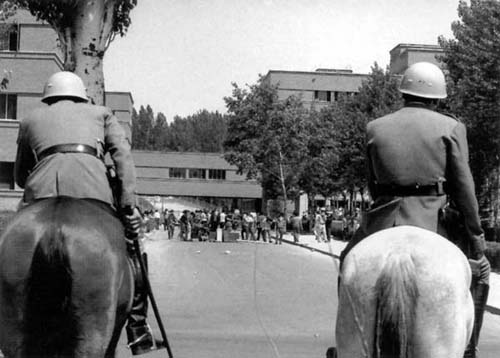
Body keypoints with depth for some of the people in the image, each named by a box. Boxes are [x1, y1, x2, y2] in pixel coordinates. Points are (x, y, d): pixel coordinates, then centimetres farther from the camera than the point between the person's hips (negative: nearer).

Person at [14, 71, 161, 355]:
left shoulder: (30, 120, 32)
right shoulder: (101, 113, 29)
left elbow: (20, 177, 37)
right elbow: (123, 155, 10)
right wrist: (129, 204, 2)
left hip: (42, 192, 1)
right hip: (93, 188, -1)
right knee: (130, 249, 17)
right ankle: (137, 327, 11)